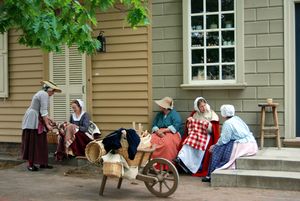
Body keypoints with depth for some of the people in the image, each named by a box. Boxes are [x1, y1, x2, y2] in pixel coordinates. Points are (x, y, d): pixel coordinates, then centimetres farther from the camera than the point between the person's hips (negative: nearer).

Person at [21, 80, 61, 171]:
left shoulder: (41, 93, 19)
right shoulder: (44, 94, -14)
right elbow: (43, 111, -19)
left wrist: (48, 119, 22)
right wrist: (47, 125, -17)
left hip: (36, 120, 10)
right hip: (33, 120, -10)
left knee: (40, 142, 10)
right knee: (33, 142, -5)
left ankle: (42, 163, 13)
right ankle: (30, 164, 0)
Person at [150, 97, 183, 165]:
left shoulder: (174, 114, 1)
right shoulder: (159, 114, 17)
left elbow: (175, 127, -13)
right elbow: (154, 126, 10)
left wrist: (163, 130, -16)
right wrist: (157, 131, -13)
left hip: (172, 133, -4)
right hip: (159, 133, 5)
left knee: (167, 142, -38)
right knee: (152, 140, -28)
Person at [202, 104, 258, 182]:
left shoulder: (227, 123, -13)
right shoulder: (236, 118, 14)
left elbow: (224, 140, -14)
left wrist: (215, 146, 3)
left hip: (242, 147, -9)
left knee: (217, 150, -1)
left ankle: (211, 175, 2)